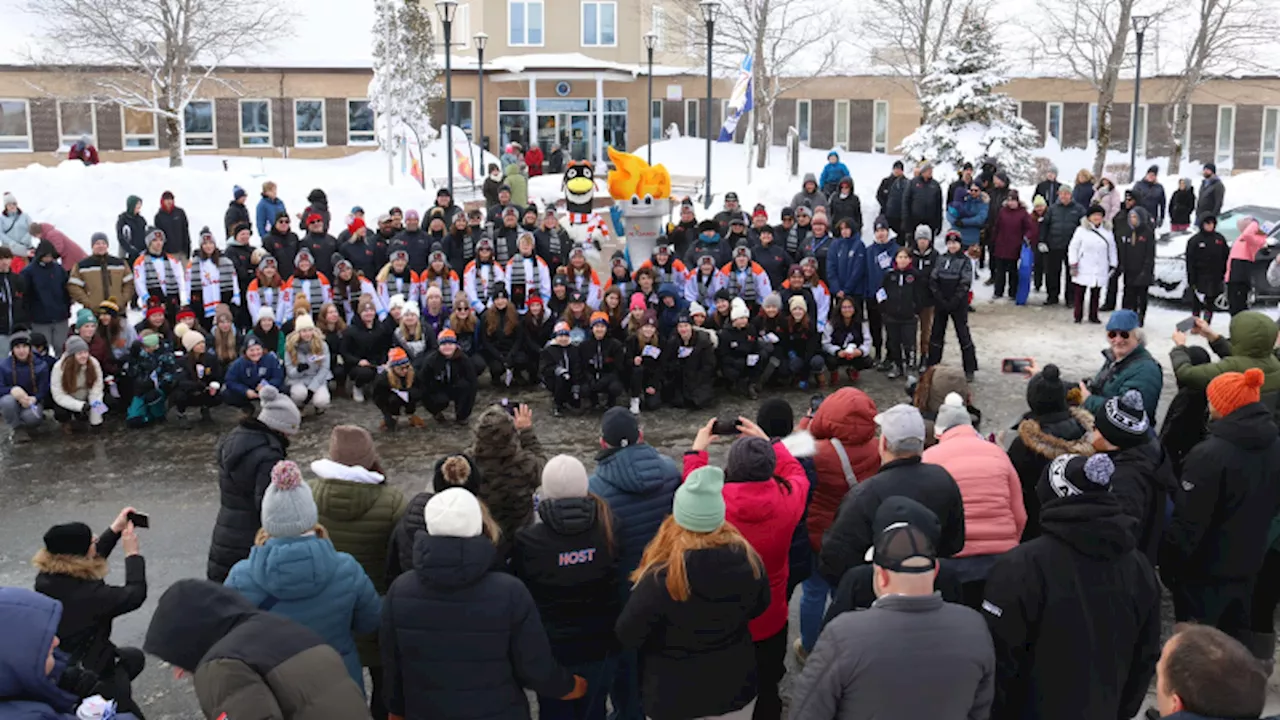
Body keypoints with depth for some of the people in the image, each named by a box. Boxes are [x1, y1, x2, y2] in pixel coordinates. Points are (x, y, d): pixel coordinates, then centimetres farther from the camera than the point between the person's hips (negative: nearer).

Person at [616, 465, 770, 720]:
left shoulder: (661, 578, -30)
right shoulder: (748, 559, -16)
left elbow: (627, 636, -18)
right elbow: (760, 606, 3)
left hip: (674, 697, -3)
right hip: (734, 687, 3)